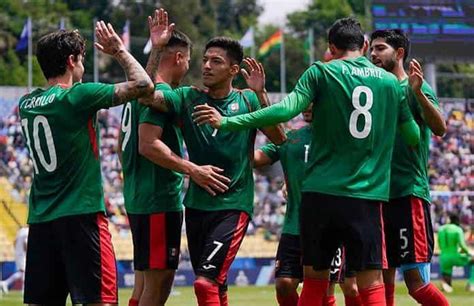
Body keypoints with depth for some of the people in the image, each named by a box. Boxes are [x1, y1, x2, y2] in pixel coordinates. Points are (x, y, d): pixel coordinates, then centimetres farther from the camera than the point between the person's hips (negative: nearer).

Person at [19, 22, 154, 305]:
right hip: (80, 215, -7)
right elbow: (143, 85, -8)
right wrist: (119, 51, 7)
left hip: (40, 219, 7)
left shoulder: (27, 103, 10)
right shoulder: (78, 96, -9)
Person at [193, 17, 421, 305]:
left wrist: (227, 122, -8)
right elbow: (414, 136, 15)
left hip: (321, 193, -1)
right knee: (371, 282, 0)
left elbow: (286, 109, -12)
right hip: (368, 196, 1)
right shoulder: (391, 83, 10)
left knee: (315, 278, 9)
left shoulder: (322, 73, 1)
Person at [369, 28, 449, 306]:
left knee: (416, 282, -11)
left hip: (409, 193, -7)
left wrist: (418, 92, -34)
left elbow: (440, 128, -19)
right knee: (384, 280, 7)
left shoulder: (415, 88, -5)